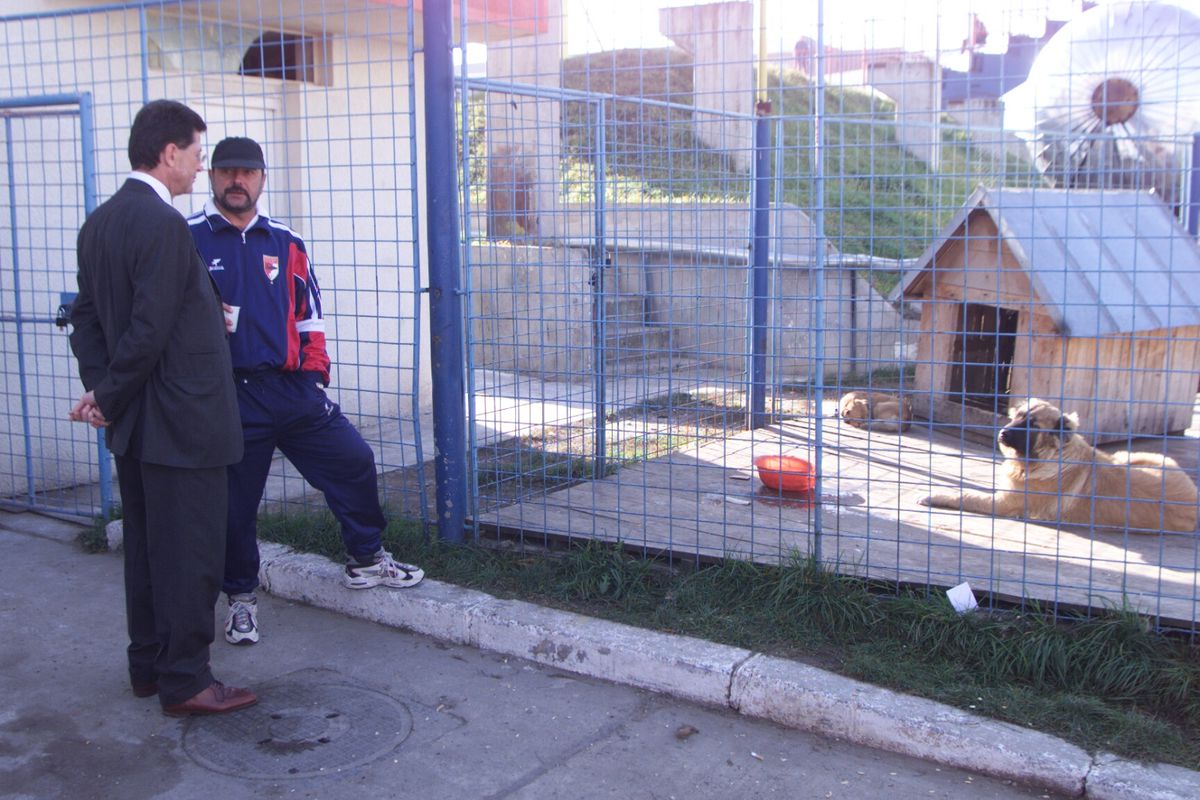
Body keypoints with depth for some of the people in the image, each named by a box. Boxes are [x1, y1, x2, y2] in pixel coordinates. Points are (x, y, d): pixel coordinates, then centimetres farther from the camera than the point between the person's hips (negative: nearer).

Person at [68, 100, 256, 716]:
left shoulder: (100, 221, 11)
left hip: (134, 425, 10)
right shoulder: (164, 225, -19)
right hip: (180, 422, -10)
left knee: (147, 546, 18)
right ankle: (185, 682, 10)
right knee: (190, 555, 0)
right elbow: (149, 331, -23)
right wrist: (110, 397, -10)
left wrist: (100, 385, 4)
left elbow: (86, 313, 13)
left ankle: (148, 665, 29)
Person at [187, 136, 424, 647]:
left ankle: (365, 557, 23)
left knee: (354, 460, 3)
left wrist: (315, 374, 8)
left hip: (293, 389, 4)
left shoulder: (286, 244, 12)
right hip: (229, 396, -4)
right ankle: (241, 596, 23)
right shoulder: (187, 238, -1)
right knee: (234, 501, 4)